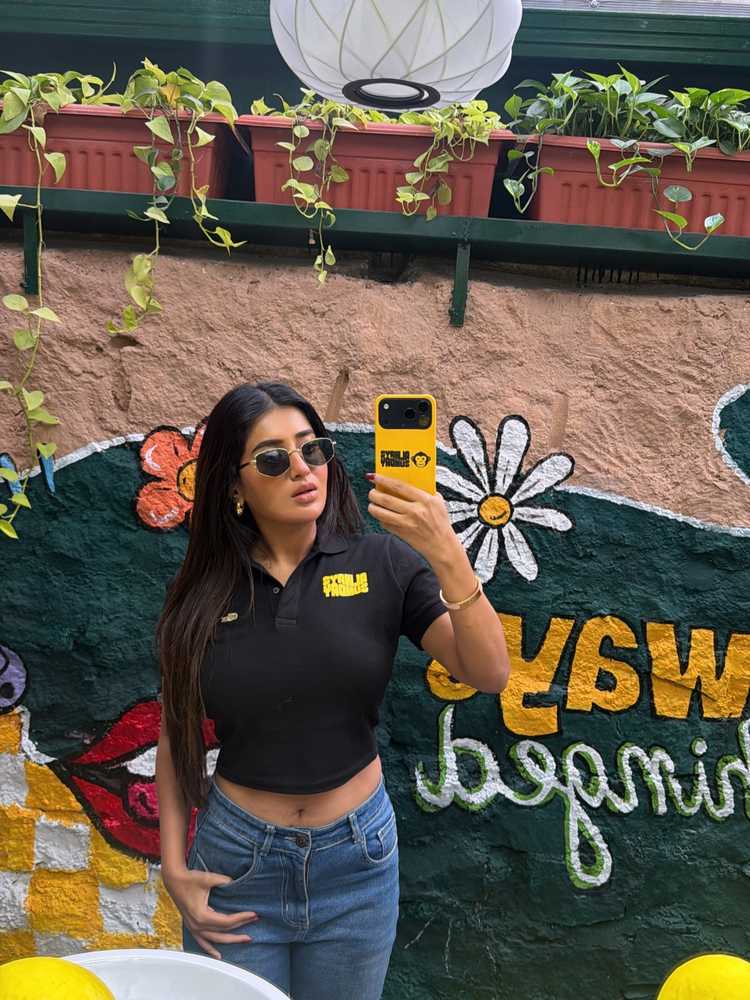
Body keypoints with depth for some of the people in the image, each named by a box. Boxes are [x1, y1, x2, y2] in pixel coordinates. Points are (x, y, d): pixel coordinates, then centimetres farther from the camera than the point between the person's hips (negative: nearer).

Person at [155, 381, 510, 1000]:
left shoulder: (382, 564, -9)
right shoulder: (202, 593, -6)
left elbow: (489, 675, -17)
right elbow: (177, 737, 4)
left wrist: (448, 558, -29)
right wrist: (174, 866, 0)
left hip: (357, 857, 0)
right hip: (235, 857, 0)